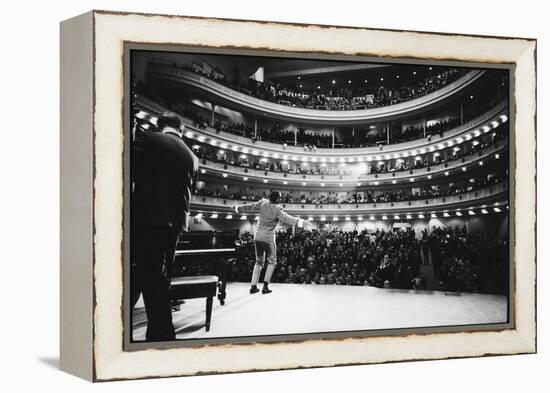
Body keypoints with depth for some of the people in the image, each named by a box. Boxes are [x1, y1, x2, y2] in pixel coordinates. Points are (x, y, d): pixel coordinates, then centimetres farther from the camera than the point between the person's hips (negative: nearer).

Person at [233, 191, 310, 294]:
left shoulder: (263, 203, -2)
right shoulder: (277, 210, -16)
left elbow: (249, 208, 7)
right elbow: (286, 219, -28)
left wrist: (237, 208, 24)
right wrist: (301, 222, -37)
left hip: (258, 237, 5)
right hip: (268, 239, -5)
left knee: (259, 262, 17)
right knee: (271, 262, 11)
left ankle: (253, 286, 13)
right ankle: (265, 286, 1)